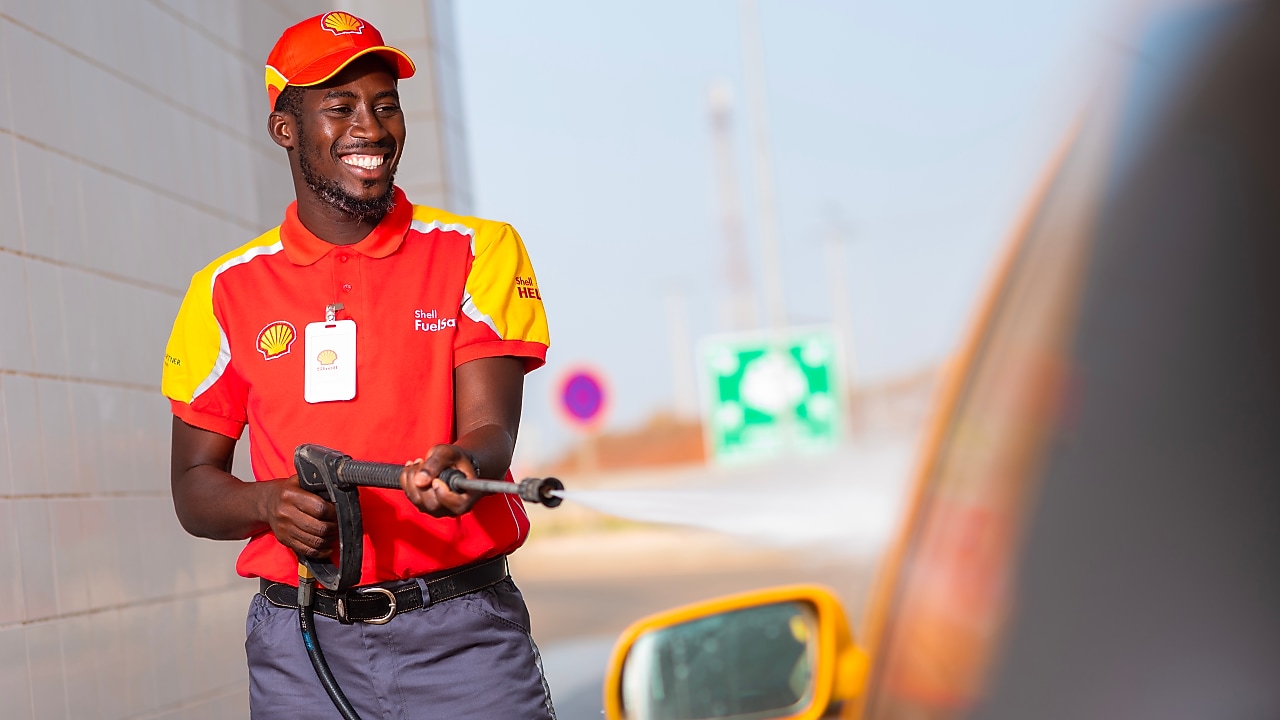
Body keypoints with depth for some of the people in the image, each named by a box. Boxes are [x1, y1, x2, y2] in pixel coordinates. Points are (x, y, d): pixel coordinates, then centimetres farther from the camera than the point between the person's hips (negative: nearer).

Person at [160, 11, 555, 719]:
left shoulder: (479, 253, 3)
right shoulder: (227, 289, 6)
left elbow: (490, 427, -8)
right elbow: (193, 486, 8)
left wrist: (461, 466, -32)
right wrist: (272, 503, -13)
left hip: (463, 633, -1)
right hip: (303, 642, 1)